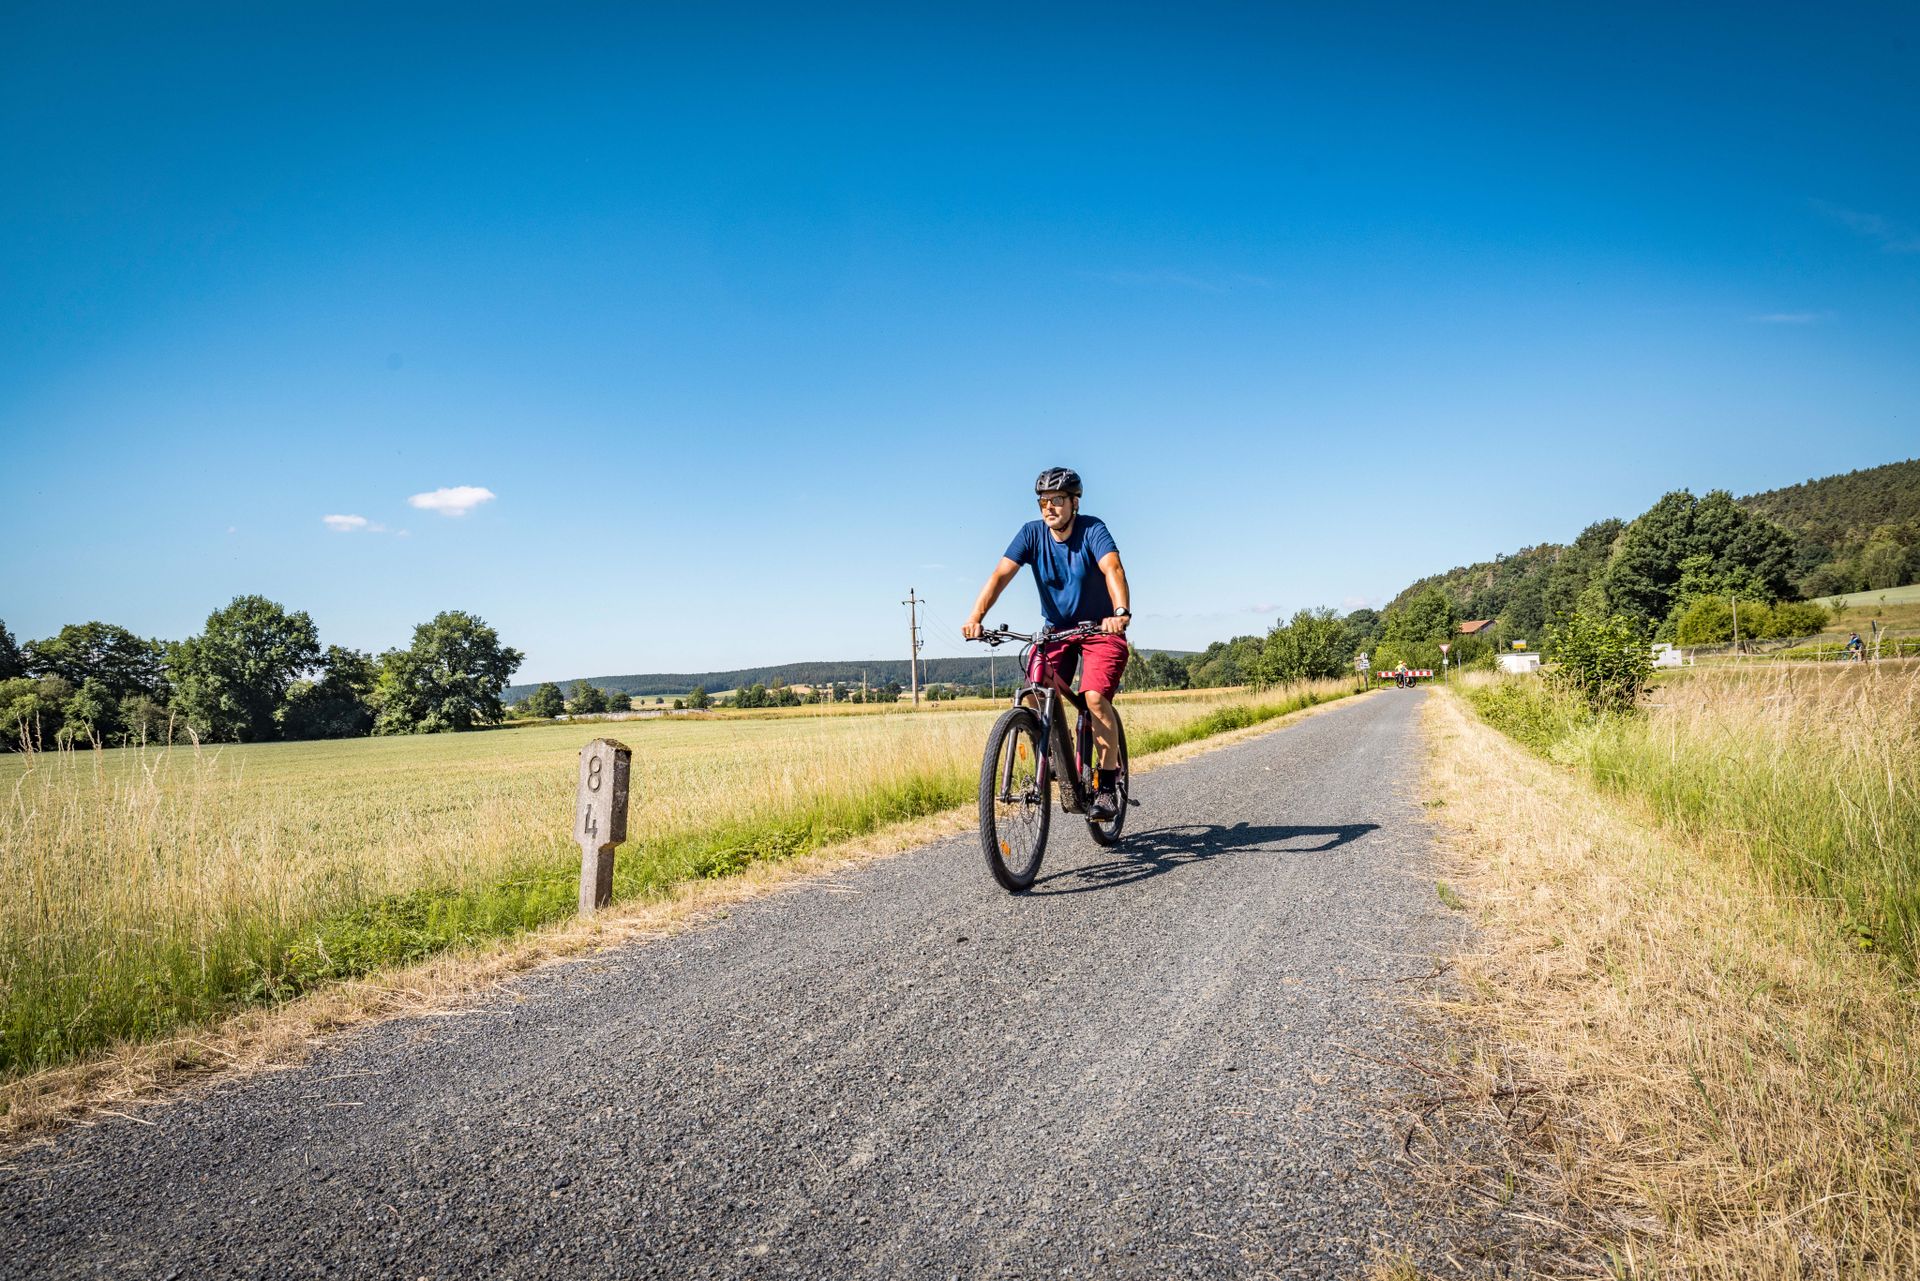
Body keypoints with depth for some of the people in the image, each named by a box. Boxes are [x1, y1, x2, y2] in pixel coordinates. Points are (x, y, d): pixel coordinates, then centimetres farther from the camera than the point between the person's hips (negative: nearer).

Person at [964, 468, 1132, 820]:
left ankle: (1107, 785, -9)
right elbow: (1001, 574, -19)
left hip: (1101, 630, -3)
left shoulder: (1092, 529, -16)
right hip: (1057, 631, 3)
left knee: (1094, 697, -23)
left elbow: (1113, 569, -34)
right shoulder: (1032, 533, -8)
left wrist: (1121, 612, -54)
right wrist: (976, 616, -36)